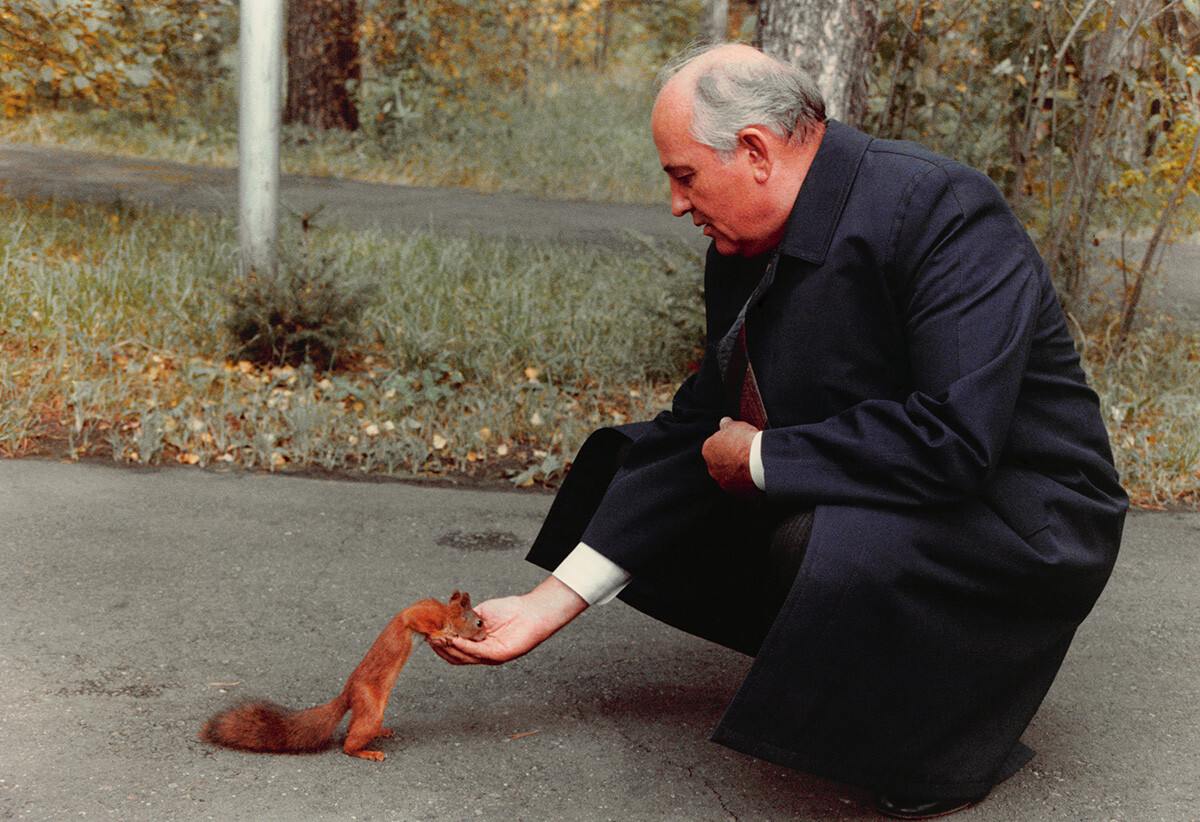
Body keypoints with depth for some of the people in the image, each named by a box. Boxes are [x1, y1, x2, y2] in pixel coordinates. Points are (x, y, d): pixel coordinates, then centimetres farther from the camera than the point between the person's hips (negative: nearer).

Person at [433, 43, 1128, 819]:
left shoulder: (945, 212, -25)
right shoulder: (743, 251, 0)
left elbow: (954, 438, -34)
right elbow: (697, 433, 2)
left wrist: (761, 457, -21)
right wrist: (551, 602, -2)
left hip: (1018, 522, -8)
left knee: (828, 543, -37)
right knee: (648, 461, 8)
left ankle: (959, 732, -5)